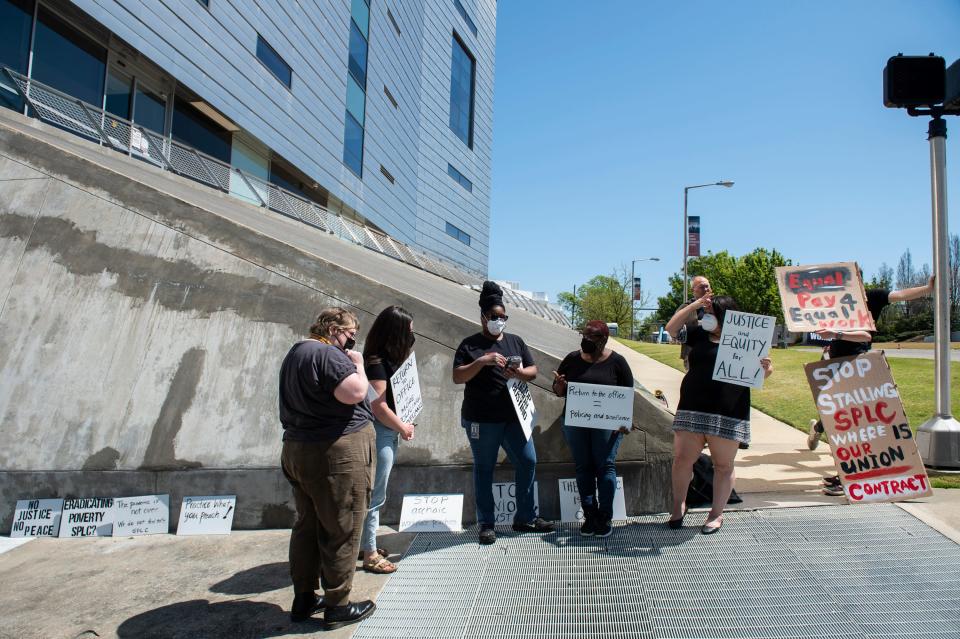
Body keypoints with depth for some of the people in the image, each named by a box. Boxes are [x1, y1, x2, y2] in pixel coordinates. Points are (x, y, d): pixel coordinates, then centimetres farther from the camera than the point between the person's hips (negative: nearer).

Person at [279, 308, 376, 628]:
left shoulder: (294, 354, 17)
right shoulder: (327, 354, -16)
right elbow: (354, 392, -27)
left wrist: (349, 363, 14)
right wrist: (358, 365, -9)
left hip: (297, 451, 10)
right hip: (338, 454, -10)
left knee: (308, 526, 17)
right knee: (341, 531, 1)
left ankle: (304, 598, 27)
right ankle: (337, 606, 11)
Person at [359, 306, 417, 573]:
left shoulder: (389, 359, 10)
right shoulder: (376, 363, -18)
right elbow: (379, 407, -19)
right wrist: (403, 427, -7)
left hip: (388, 433, 10)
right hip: (379, 433, -10)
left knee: (374, 494, 19)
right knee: (375, 496, 0)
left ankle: (366, 544, 33)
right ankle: (370, 555, 11)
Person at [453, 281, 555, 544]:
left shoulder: (515, 341, 12)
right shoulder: (470, 344, -1)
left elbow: (533, 371, 10)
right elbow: (457, 377, -10)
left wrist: (520, 372, -13)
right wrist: (482, 361, -23)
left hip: (513, 416, 5)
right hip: (482, 419, -4)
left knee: (528, 461, 4)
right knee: (484, 470, 4)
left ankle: (525, 518, 18)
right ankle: (486, 524, 14)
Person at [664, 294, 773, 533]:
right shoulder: (699, 334, 10)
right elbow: (671, 328, 9)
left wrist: (766, 369, -20)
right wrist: (694, 305, 1)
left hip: (728, 415, -2)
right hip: (692, 410, 3)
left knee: (723, 465, 9)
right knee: (682, 459, 4)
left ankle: (717, 514, 23)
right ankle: (678, 506, 23)